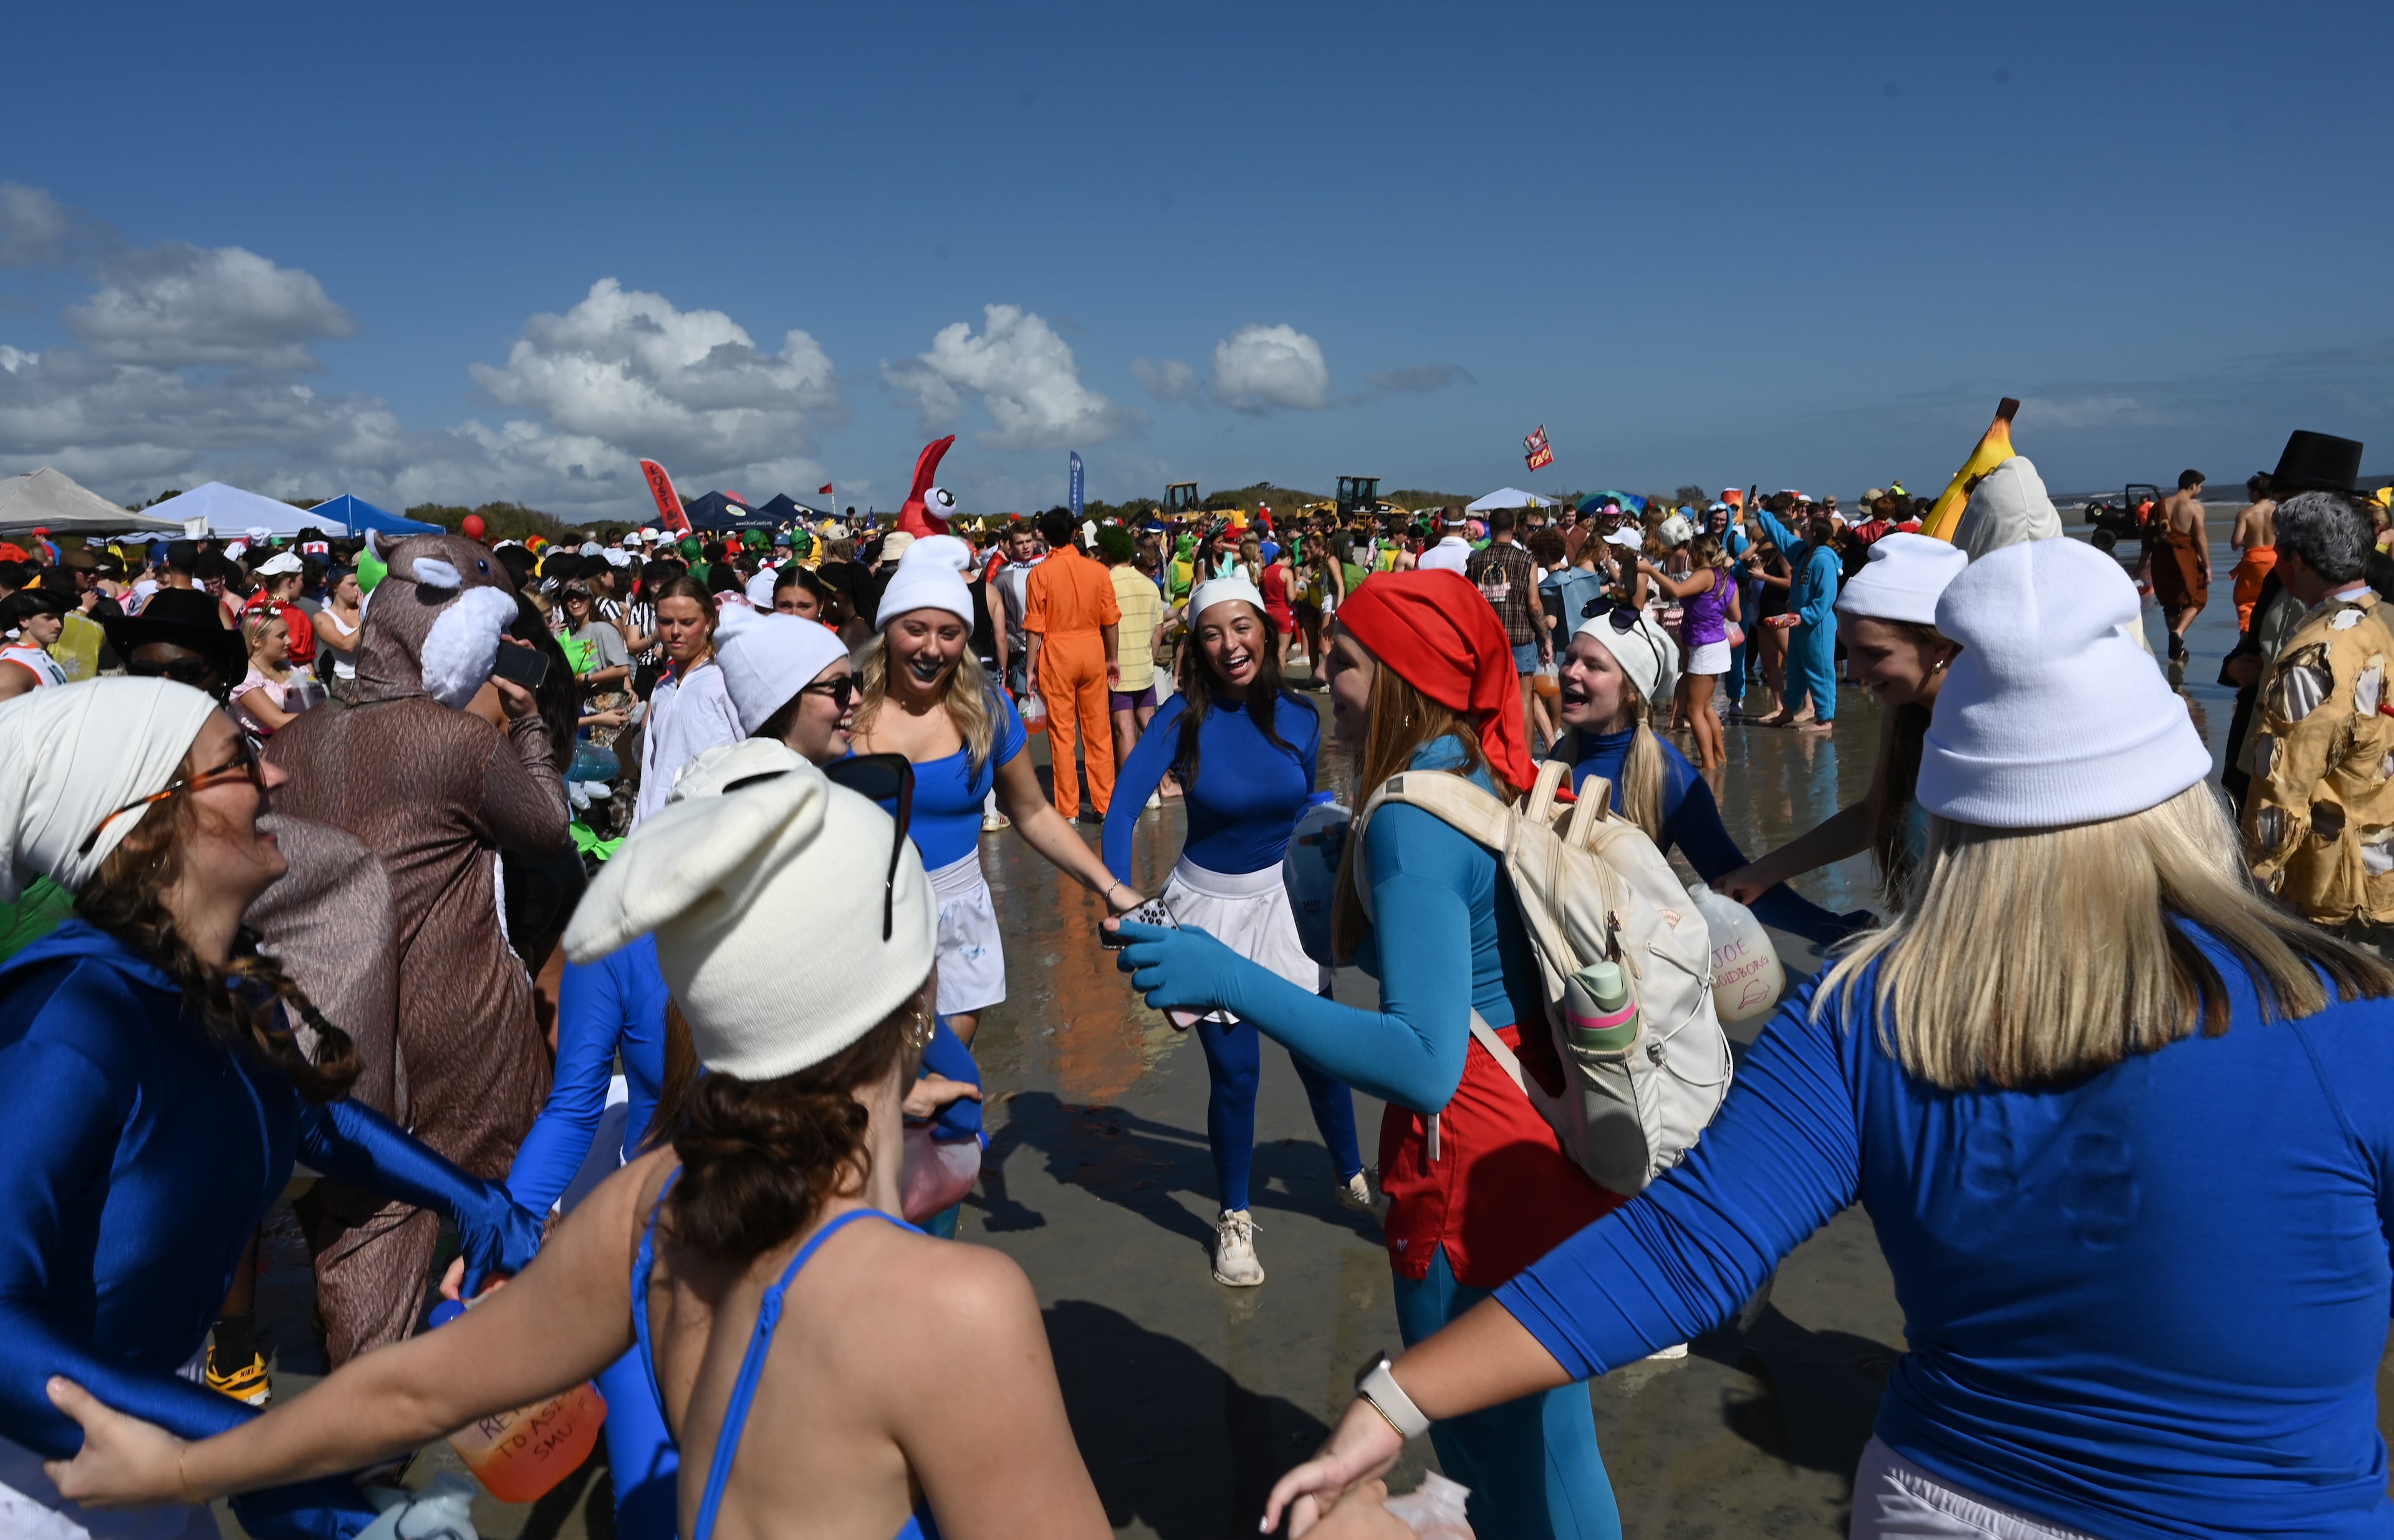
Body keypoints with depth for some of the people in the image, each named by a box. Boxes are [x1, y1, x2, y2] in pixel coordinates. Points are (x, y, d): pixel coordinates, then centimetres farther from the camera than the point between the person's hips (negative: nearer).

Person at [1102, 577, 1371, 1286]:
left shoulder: (1298, 718, -6)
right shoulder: (1185, 717, -15)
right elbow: (1123, 809, -26)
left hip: (1284, 896, 2)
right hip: (1209, 905, -2)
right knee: (1234, 1071, 0)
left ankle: (1351, 1174, 34)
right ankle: (1234, 1217, 23)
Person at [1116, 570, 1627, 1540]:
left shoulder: (1414, 821, -22)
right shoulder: (1506, 778, 4)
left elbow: (1424, 1065, -29)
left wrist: (1231, 981, -32)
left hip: (1476, 1168, -9)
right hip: (1551, 1135, 9)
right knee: (1542, 1440, 25)